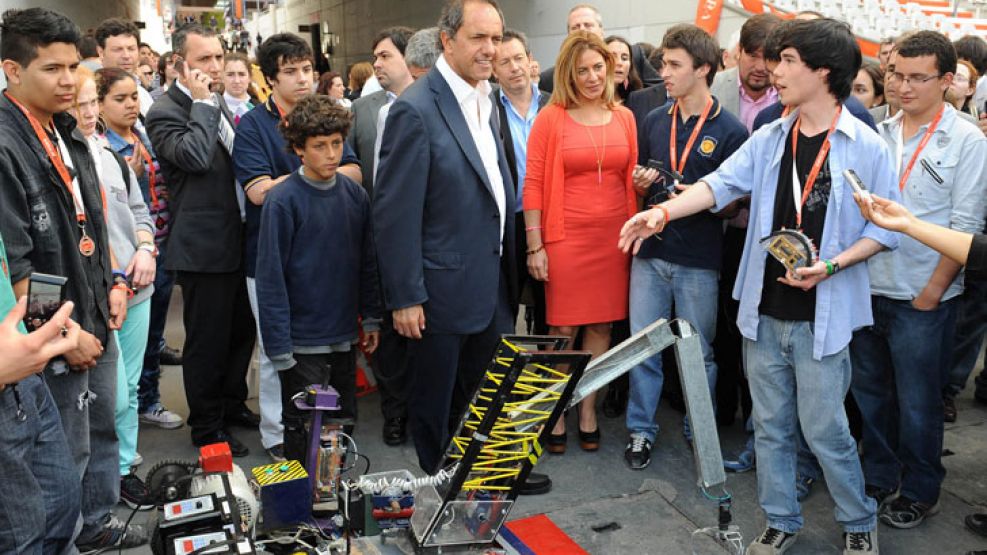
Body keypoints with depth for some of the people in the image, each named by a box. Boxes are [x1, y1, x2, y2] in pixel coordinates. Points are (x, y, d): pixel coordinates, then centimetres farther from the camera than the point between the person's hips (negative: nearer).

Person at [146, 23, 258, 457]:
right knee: (207, 340, 3)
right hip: (203, 246, -8)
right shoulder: (165, 112, -13)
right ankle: (206, 426, 19)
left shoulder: (217, 104, 13)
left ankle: (232, 403, 36)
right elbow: (195, 157, -30)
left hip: (237, 240, 8)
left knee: (241, 329, 18)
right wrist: (202, 103, -21)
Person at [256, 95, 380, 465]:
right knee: (302, 431, 6)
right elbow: (270, 277, -12)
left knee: (345, 423, 18)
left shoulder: (355, 194, 3)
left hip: (344, 336, 5)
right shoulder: (283, 201, -13)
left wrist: (372, 318, 10)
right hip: (303, 341, -5)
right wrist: (279, 346, -13)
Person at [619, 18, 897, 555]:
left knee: (825, 429, 4)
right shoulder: (769, 138, 5)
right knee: (770, 426, 14)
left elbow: (884, 228, -4)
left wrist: (831, 266, -18)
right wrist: (663, 211, -21)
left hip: (822, 314, -4)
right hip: (764, 309, 4)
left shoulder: (866, 146, -7)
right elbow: (721, 183, -6)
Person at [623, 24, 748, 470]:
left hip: (699, 260, -3)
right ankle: (641, 429, 22)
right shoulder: (653, 121, 8)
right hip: (650, 251, 4)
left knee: (700, 351, 10)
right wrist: (642, 183, -5)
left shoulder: (730, 131, -5)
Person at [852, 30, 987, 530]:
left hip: (923, 299, -4)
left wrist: (933, 292, -12)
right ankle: (878, 478, 33)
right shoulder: (879, 135, 6)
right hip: (868, 289, 5)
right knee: (870, 392, 15)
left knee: (917, 403, 7)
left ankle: (919, 493, 25)